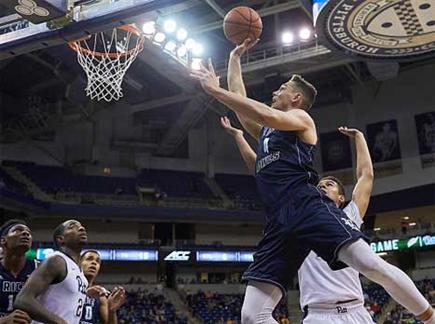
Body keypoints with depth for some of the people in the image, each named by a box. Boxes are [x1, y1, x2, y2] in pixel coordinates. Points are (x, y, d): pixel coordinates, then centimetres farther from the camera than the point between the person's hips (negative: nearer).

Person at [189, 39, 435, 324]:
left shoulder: (301, 117, 13)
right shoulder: (266, 130, 34)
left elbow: (263, 114, -7)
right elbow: (239, 100, 39)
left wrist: (214, 90, -4)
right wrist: (234, 57, 46)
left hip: (309, 207, -6)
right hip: (279, 222, 6)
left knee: (372, 265, -24)